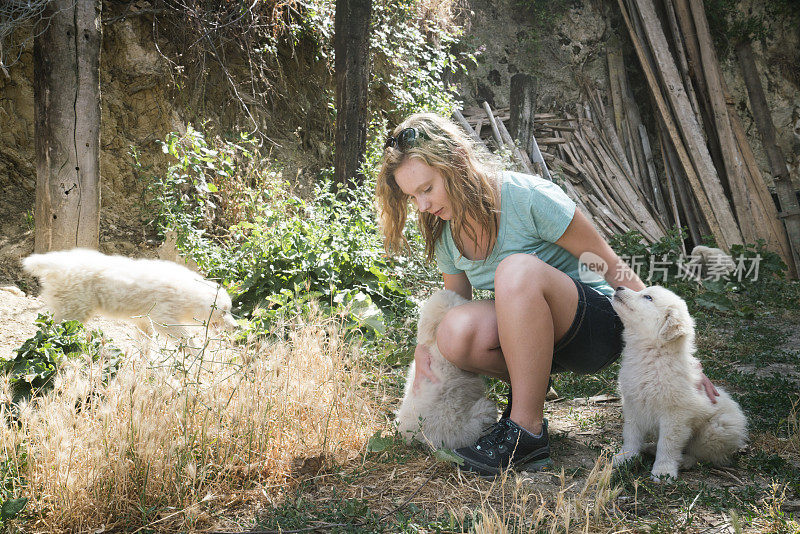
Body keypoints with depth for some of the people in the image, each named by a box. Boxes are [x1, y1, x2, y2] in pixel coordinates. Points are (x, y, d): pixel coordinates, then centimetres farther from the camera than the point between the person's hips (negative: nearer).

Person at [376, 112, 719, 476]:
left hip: (598, 326, -5)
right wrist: (424, 347, -8)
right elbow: (454, 302, 15)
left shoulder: (528, 197, -20)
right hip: (525, 340, 5)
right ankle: (530, 388, 1)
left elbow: (614, 269, -13)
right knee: (457, 330, -28)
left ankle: (527, 430, -25)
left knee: (517, 268, -36)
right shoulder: (445, 231, 0)